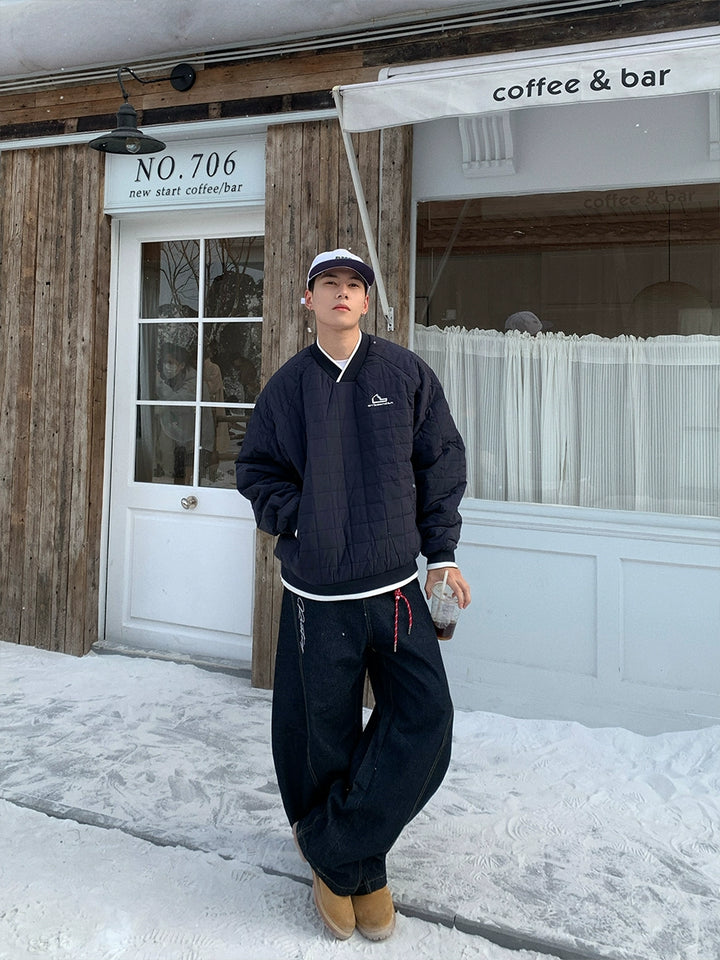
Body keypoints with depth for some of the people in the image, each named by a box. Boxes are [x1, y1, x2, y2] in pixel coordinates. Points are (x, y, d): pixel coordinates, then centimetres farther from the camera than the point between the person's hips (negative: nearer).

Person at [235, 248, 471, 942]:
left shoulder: (406, 374, 3)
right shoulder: (288, 385, 4)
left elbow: (442, 462, 8)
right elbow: (256, 469, 11)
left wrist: (441, 550, 4)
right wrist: (295, 520, -6)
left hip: (396, 588, 1)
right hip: (316, 596, 0)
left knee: (426, 723, -8)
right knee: (323, 737, 7)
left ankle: (330, 847, 12)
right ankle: (358, 871, 32)